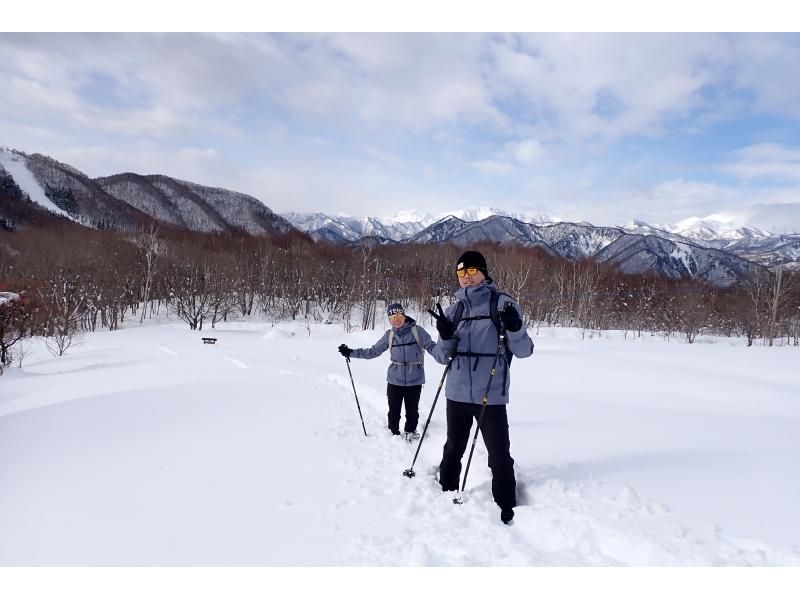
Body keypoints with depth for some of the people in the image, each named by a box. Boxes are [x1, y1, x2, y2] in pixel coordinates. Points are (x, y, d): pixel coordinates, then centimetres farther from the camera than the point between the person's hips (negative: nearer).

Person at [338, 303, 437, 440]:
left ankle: (410, 432, 35)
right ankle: (394, 433, 32)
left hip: (414, 380, -2)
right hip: (395, 380, 2)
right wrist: (351, 352, 4)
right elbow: (373, 351, 8)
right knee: (394, 411, 10)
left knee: (412, 410, 11)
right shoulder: (389, 335, 2)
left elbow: (431, 346, -9)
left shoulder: (417, 330, -6)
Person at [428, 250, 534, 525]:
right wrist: (445, 337, -13)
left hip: (491, 394, -4)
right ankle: (446, 494, 35)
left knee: (499, 454, 2)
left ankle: (506, 508, 18)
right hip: (457, 392, 4)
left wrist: (515, 329, -25)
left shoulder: (502, 304, -3)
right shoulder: (454, 310, 9)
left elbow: (524, 350, -6)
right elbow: (441, 357, 7)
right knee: (453, 450, 18)